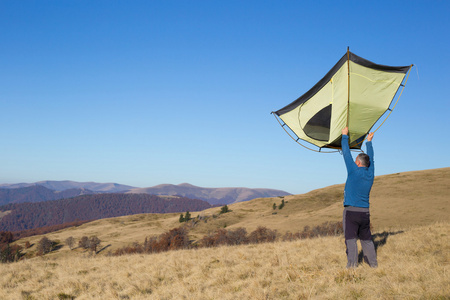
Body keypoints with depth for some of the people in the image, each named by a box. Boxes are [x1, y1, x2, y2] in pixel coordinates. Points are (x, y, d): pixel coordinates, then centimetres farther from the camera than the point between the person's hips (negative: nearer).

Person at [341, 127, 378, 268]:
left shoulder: (354, 171, -7)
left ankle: (352, 264, -16)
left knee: (350, 238, -8)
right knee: (366, 239, 14)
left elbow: (346, 153, 1)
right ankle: (373, 263, 15)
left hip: (351, 210, -6)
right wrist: (369, 141, 38)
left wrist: (345, 136, 13)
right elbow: (370, 158, 24)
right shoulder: (370, 174, 7)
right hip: (365, 212, 6)